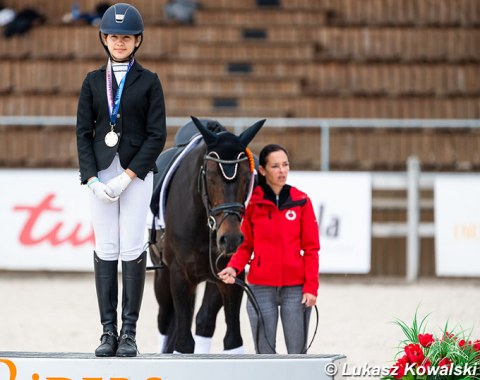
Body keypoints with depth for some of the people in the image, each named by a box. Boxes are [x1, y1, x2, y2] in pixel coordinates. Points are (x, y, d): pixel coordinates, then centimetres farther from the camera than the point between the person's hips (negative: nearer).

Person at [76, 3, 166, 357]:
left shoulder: (149, 82, 2)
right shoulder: (93, 81, 9)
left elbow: (157, 135, -3)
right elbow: (83, 132, 6)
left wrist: (127, 177, -12)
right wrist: (92, 179, -7)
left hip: (137, 173, -2)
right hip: (101, 172, 2)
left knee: (132, 248, -7)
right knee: (105, 249, -1)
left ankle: (129, 331, -3)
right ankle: (108, 331, 2)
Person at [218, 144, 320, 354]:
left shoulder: (301, 201, 2)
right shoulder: (252, 202, 3)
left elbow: (311, 248, 2)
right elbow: (246, 245, 8)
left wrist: (311, 287, -6)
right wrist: (233, 267, -11)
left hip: (295, 287, 0)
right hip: (262, 287, 0)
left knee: (297, 353, -1)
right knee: (265, 355, 2)